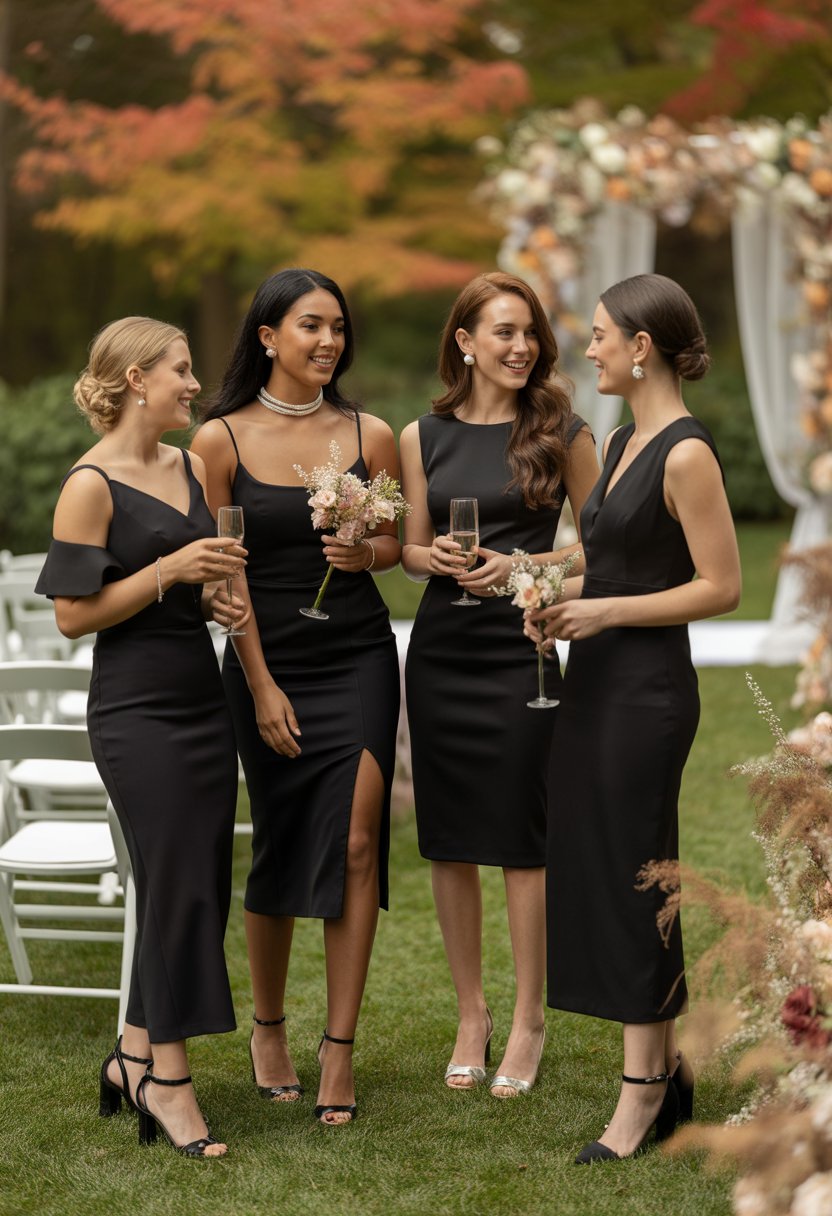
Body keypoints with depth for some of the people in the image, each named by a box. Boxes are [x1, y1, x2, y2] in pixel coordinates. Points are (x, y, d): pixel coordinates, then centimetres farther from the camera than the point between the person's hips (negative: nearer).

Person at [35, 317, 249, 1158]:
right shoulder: (92, 485, -11)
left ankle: (135, 1056, 22)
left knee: (200, 884, 9)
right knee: (177, 887, -5)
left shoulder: (191, 470, 11)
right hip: (138, 710, -8)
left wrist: (219, 598, 4)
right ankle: (167, 1083, 7)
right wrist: (169, 571, -19)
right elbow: (73, 615, -13)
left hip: (202, 701, 8)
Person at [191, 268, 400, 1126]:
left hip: (360, 658, 1)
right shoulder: (220, 439, -4)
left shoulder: (369, 436, 2)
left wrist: (364, 551, -12)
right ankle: (268, 1028, 28)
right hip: (268, 663, -1)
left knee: (356, 842, -8)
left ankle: (339, 1050, 0)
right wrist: (262, 686, -7)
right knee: (281, 848, 7)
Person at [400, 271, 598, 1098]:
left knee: (520, 840, 0)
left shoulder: (562, 434, 0)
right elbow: (409, 548, 11)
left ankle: (528, 1021, 13)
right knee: (449, 842, 7)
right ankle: (470, 1016, 20)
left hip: (523, 649, -3)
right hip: (440, 650, 3)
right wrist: (438, 558, -11)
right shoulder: (423, 437, 7)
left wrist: (518, 566, -13)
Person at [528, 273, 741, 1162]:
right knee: (589, 872, 12)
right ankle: (666, 1067, 23)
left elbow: (721, 586, -17)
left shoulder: (686, 454, -15)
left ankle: (642, 1096, 7)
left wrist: (608, 609, -19)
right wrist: (566, 597, 3)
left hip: (647, 689, -9)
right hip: (595, 682, 9)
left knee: (632, 880, -3)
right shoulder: (618, 444, 12)